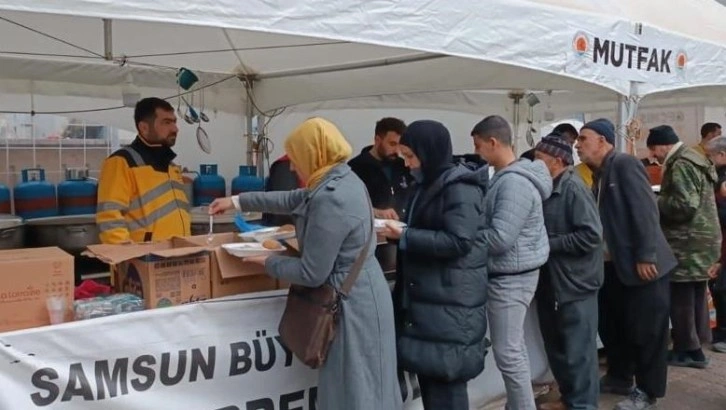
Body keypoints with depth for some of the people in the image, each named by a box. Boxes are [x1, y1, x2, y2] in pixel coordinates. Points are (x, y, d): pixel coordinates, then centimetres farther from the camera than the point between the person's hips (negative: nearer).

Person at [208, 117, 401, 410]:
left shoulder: (331, 200, -25)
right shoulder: (344, 179, 5)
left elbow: (312, 273, -20)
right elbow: (292, 200, 20)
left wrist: (268, 263, -3)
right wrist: (238, 201, 22)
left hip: (352, 302, -10)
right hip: (360, 293, 10)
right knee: (361, 385, 20)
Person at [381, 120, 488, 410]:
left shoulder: (459, 187, -13)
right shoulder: (430, 185, 16)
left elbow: (459, 241, -22)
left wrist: (405, 237, -18)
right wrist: (399, 229, 7)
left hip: (450, 301, -9)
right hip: (428, 296, 9)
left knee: (445, 377, -3)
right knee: (428, 373, 13)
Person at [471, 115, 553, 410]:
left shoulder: (514, 183, -22)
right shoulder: (507, 177, 11)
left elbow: (499, 239, -27)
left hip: (510, 277, -10)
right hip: (508, 274, 10)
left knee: (508, 354, -2)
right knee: (514, 349, 19)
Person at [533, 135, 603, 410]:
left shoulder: (573, 189, -15)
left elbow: (590, 235, -22)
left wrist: (548, 244, -18)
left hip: (575, 284, -8)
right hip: (550, 284, 9)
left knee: (578, 351, 2)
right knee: (557, 348, 18)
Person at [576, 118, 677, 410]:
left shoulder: (624, 164, -12)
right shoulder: (600, 174, 13)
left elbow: (645, 210, -19)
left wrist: (646, 257, -23)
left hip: (642, 265, -9)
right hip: (613, 266, 9)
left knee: (645, 330, 2)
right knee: (611, 326, 16)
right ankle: (619, 378, 33)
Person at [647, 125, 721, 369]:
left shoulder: (681, 166, -16)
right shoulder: (692, 160, 16)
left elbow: (683, 206, -24)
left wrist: (652, 202, -11)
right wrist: (660, 202, 14)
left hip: (687, 245, -10)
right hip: (699, 243, 10)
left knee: (681, 299, -2)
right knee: (695, 298, 14)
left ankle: (686, 350, 6)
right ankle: (695, 348, 22)